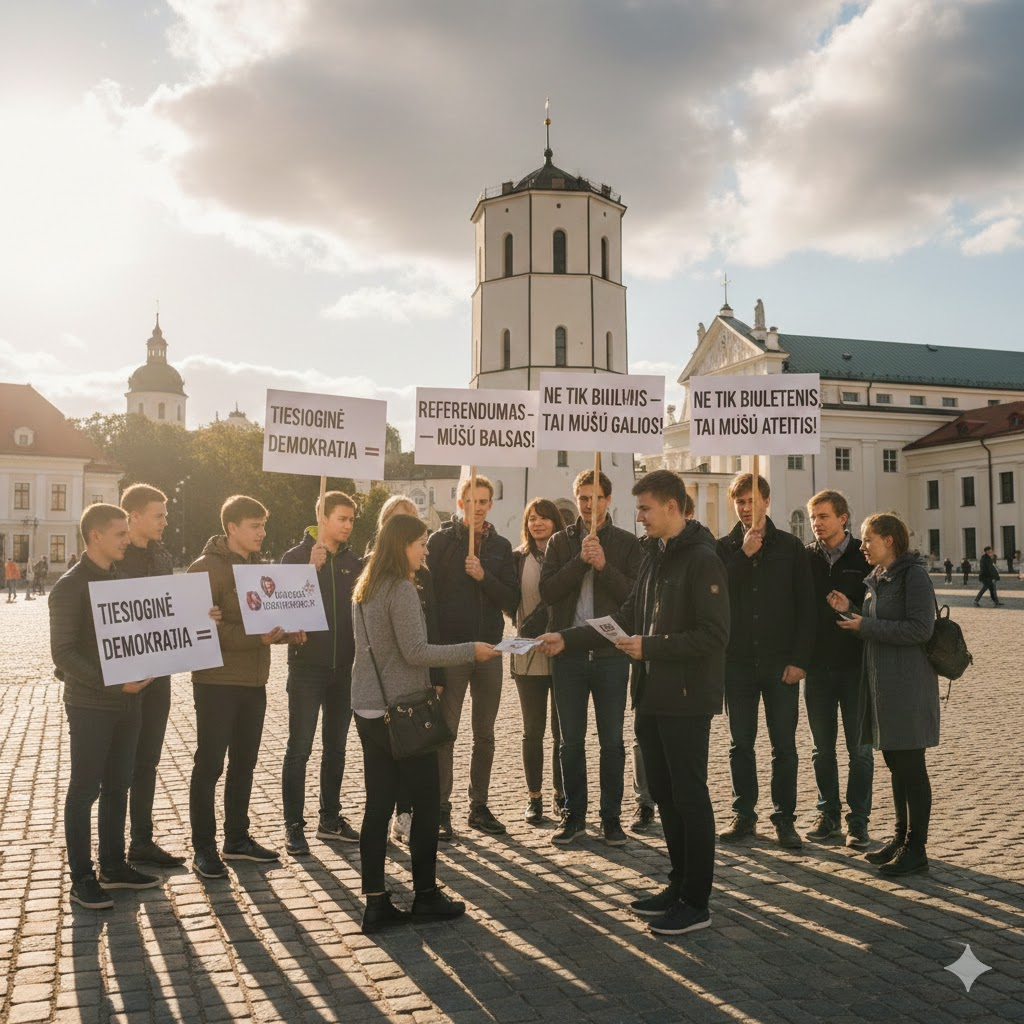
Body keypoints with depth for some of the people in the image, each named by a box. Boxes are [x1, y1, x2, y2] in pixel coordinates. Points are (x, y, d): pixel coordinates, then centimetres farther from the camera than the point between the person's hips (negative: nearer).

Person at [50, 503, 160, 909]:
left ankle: (114, 866, 24)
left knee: (117, 786, 13)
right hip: (90, 705, -7)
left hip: (127, 701, 7)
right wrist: (112, 682, -23)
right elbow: (63, 652, -16)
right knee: (85, 790, 2)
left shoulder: (120, 580, 11)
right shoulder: (70, 586, -11)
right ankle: (82, 879, 10)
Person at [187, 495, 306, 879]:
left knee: (244, 763, 15)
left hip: (253, 681, 8)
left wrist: (286, 632, 1)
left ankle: (237, 839, 27)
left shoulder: (256, 565, 13)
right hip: (217, 681, -8)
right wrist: (255, 636, -27)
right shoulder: (206, 567, -12)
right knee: (209, 765, 1)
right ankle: (203, 848, 12)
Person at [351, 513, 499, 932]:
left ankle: (376, 902, 12)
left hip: (368, 709, 8)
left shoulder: (364, 588, 12)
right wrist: (471, 650, -11)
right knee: (427, 801, 5)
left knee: (378, 804, 9)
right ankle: (425, 894, 15)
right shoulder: (401, 589, -15)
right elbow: (415, 651, -18)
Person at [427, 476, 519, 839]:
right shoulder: (441, 540, -2)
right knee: (445, 732, 0)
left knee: (485, 734, 10)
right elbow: (428, 590, -7)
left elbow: (512, 600, 2)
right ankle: (441, 809, 8)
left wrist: (484, 577, -13)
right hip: (451, 649, -4)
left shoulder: (501, 546, 9)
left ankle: (479, 806, 21)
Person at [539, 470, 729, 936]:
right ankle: (679, 884, 29)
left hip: (686, 699, -9)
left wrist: (649, 647, -19)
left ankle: (696, 903, 11)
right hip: (652, 696, 9)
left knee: (689, 796, 0)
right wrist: (568, 639, 9)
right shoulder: (654, 555, 12)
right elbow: (627, 617, 15)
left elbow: (713, 635, -20)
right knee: (664, 793, 15)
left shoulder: (702, 560, -15)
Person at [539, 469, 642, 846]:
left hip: (611, 653, -1)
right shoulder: (560, 542, 7)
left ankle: (611, 817, 18)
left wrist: (603, 566, -17)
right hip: (569, 652, 1)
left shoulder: (627, 543, 3)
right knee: (571, 741, 9)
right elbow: (547, 591, -5)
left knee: (612, 741, 6)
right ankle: (574, 815, 20)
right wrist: (581, 561, -14)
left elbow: (635, 595, -7)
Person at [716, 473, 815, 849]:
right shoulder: (724, 548, 7)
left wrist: (799, 659, -7)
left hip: (781, 663, -1)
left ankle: (784, 819, 14)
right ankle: (744, 815, 19)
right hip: (738, 661, 2)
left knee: (784, 745, 4)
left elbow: (806, 607, 0)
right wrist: (744, 554, -14)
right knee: (740, 744, 8)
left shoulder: (790, 547, 3)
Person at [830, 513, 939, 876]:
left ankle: (916, 849, 7)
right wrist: (850, 611, 2)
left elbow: (920, 629, -20)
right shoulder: (877, 579, 14)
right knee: (895, 763, 15)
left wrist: (866, 625, -16)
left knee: (910, 765, -2)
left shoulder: (914, 575, -12)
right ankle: (901, 837, 26)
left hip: (907, 685, -9)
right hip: (881, 682, 9)